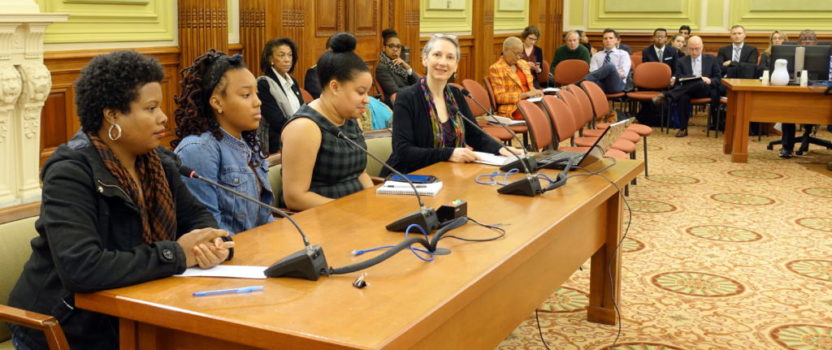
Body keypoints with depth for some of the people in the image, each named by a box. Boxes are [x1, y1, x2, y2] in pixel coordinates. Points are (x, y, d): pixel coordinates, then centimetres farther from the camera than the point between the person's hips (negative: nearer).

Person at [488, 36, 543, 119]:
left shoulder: (523, 64, 19)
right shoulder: (495, 69, -1)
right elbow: (500, 97, -8)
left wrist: (535, 92, 3)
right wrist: (525, 94, -15)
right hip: (512, 111, -7)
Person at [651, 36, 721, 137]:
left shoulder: (711, 59, 16)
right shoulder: (681, 61, 15)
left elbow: (718, 78, 13)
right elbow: (678, 79, 6)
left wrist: (710, 81, -11)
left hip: (706, 91, 0)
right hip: (687, 90, 0)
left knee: (700, 83, -38)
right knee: (683, 97, -38)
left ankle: (666, 95, -37)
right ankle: (683, 128, -26)